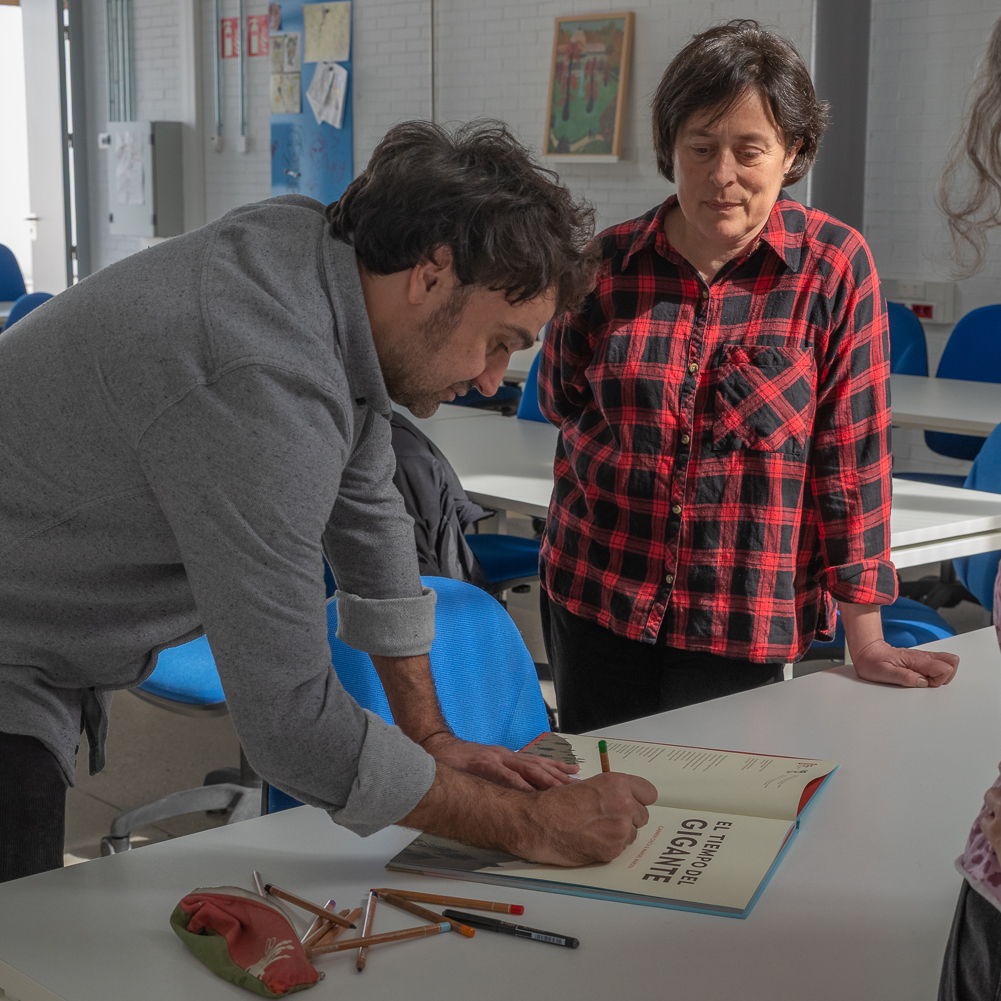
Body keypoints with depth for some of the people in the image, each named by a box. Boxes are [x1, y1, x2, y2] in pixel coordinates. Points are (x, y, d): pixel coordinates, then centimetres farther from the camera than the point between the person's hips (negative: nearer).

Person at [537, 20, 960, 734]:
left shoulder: (834, 264, -7)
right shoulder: (604, 265, -2)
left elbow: (852, 450, -7)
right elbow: (561, 399, 14)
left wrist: (866, 641, -5)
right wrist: (630, 470, -5)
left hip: (748, 622, -2)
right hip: (596, 602, 2)